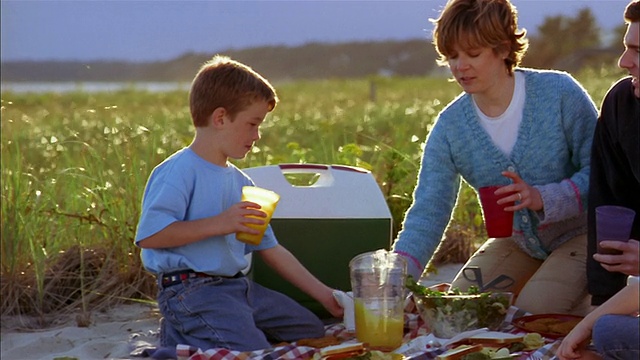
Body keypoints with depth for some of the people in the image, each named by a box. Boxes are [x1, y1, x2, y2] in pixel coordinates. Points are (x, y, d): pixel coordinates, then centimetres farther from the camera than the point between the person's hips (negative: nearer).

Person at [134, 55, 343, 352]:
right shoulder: (179, 172, -11)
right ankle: (179, 339, -2)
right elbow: (149, 235, -21)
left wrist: (324, 295, 17)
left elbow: (270, 249, 20)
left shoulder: (240, 182, 15)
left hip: (238, 287, 9)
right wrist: (217, 224, -22)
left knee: (314, 332, 13)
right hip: (191, 291, -9)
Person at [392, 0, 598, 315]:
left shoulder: (559, 93, -21)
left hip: (579, 234, -5)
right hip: (517, 241, 5)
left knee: (531, 314, -24)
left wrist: (543, 198, -34)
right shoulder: (449, 127, -11)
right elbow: (428, 212, -17)